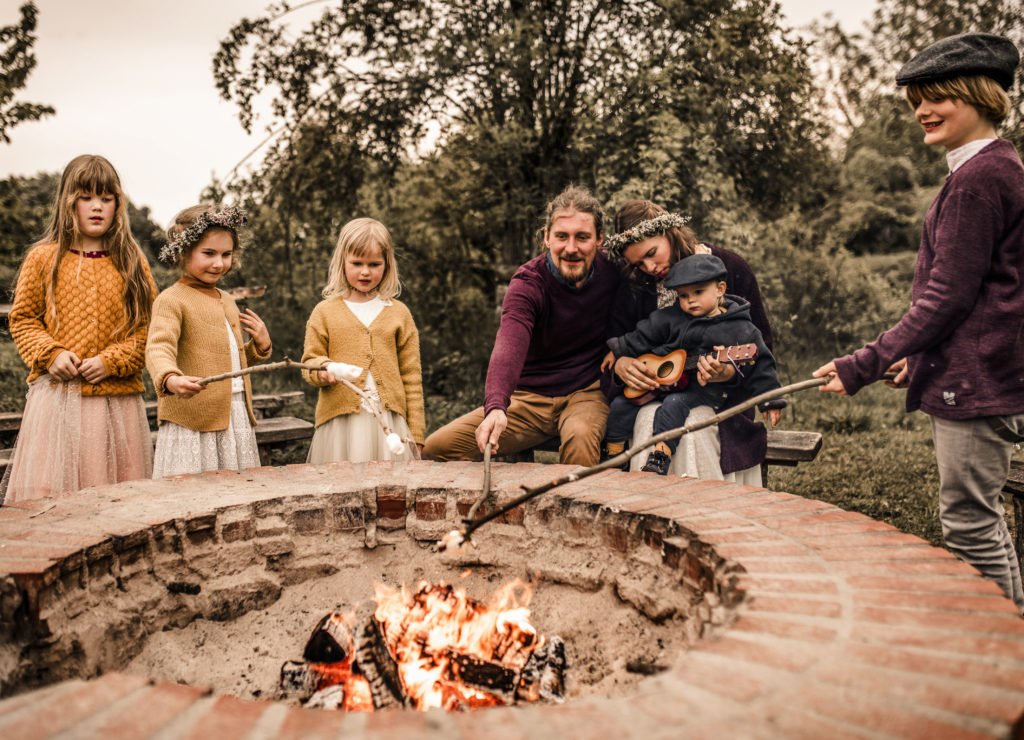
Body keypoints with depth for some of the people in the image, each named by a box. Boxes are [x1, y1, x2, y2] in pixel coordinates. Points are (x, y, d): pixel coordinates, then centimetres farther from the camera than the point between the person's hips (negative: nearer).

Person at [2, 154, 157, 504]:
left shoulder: (132, 262, 7)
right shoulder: (43, 258, 5)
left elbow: (147, 326, 3)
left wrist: (111, 361, -10)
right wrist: (50, 354, -8)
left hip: (117, 396, 1)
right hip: (57, 394, 0)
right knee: (49, 492, 1)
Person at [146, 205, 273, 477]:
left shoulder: (228, 301, 17)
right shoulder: (172, 300, -8)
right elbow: (159, 348, -24)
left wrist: (261, 346, 8)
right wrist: (171, 379, -44)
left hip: (236, 418, 7)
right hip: (192, 422, -7)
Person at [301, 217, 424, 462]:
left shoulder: (399, 312, 8)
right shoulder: (325, 312, 6)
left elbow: (411, 376, 7)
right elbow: (309, 362, 8)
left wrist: (415, 433, 4)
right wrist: (323, 368, -17)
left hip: (389, 421, 1)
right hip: (340, 421, -1)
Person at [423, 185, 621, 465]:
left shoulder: (613, 272, -6)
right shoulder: (528, 284, -15)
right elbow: (509, 348, -33)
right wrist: (495, 408, -50)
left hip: (587, 392, -1)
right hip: (529, 398, 1)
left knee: (580, 437, -38)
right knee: (438, 447, -11)